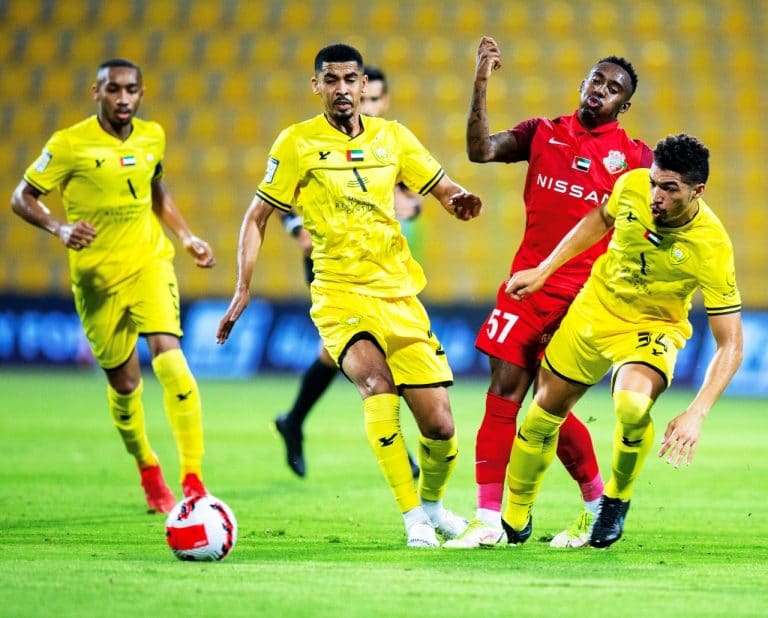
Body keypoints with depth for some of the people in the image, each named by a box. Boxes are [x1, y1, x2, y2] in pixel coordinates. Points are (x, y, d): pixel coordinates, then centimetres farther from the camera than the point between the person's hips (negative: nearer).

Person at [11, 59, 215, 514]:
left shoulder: (153, 137, 3)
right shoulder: (69, 144, -10)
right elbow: (22, 198, -6)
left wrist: (188, 238, 15)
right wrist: (60, 228, -23)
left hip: (150, 261, 1)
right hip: (97, 275, -1)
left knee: (169, 356, -21)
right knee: (124, 383, 7)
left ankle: (193, 478, -20)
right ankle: (148, 471, 35)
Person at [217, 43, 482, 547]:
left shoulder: (392, 137, 7)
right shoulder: (298, 143, -2)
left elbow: (446, 192, 12)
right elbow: (257, 217, 3)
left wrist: (461, 201, -13)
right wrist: (243, 289, -5)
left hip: (400, 295, 3)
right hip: (339, 293, -3)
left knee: (440, 426, -1)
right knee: (377, 383, -31)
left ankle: (433, 503, 30)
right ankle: (412, 515, -22)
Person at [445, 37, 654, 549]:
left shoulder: (634, 157, 2)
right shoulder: (543, 134, 9)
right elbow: (481, 151, -5)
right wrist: (480, 87, -16)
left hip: (582, 295, -3)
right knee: (503, 393, -4)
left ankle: (600, 504, 16)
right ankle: (489, 520, 0)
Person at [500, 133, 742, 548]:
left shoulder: (712, 248, -31)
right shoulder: (632, 186, -20)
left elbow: (730, 345, -27)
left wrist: (696, 414, -36)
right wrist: (543, 270, 7)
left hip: (652, 329, -4)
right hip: (594, 309, 4)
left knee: (632, 407, -33)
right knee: (543, 414, 10)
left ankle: (617, 499, -2)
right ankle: (514, 520, 36)